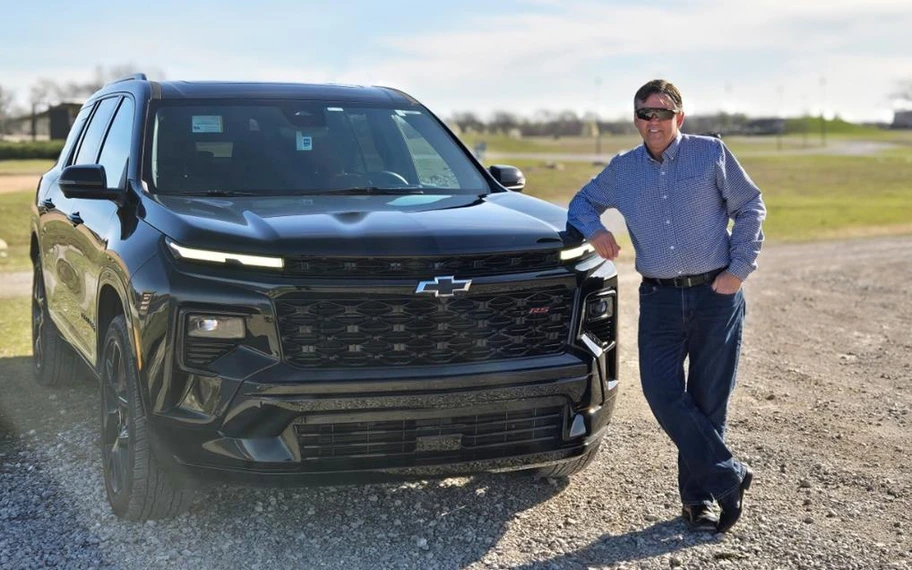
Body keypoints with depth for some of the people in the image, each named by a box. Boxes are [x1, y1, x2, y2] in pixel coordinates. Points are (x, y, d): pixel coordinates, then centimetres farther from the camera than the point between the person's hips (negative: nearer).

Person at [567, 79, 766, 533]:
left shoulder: (711, 154, 1)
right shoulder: (622, 170, 10)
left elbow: (751, 206, 5)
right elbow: (582, 202, 23)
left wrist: (739, 270, -3)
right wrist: (593, 229, 0)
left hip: (716, 294, -2)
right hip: (659, 299, 3)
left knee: (707, 400, 2)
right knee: (662, 393, -11)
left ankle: (698, 496, 16)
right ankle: (728, 477, 3)